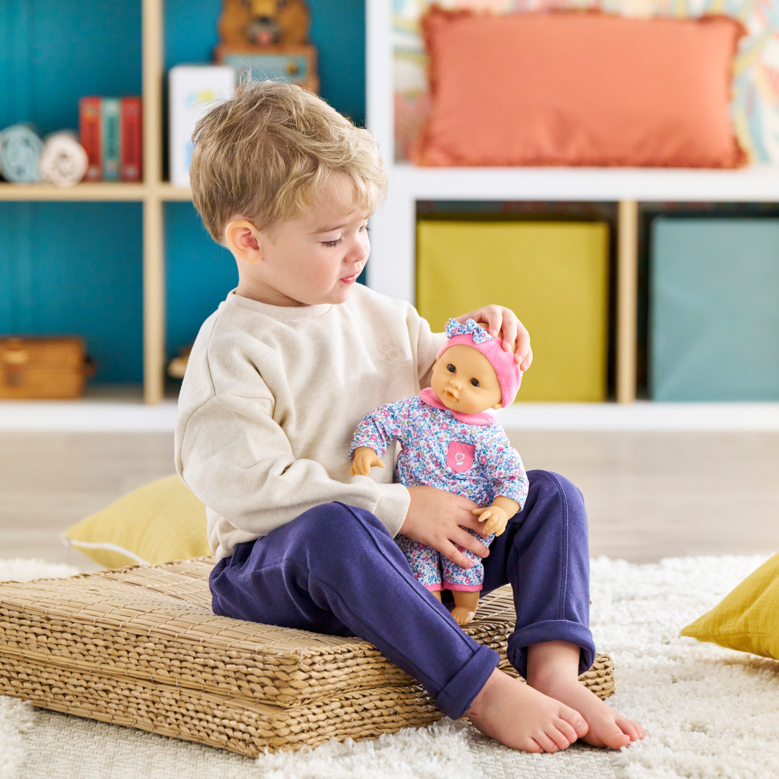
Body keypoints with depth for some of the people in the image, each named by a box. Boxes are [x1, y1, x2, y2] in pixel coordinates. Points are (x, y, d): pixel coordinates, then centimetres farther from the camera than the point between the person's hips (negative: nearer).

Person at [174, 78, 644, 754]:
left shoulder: (379, 314, 11)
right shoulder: (232, 349, -13)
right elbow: (249, 485, -24)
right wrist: (399, 509, -24)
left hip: (401, 546, 7)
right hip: (272, 564, -7)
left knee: (551, 495, -2)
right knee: (335, 527, -41)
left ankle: (556, 669, -26)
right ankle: (483, 693, -39)